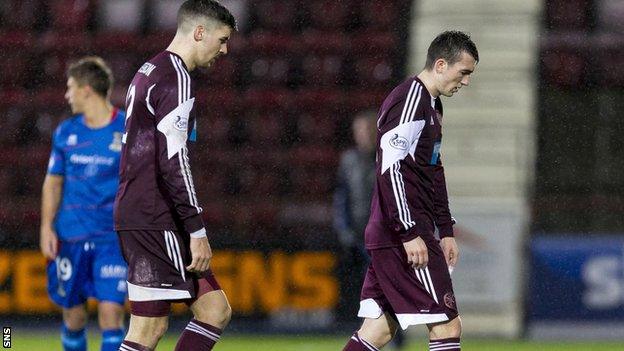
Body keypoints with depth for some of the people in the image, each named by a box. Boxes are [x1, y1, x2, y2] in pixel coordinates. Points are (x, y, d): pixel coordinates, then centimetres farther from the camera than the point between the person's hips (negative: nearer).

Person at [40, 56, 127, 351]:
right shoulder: (66, 133, 8)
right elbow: (53, 182, 13)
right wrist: (47, 227, 3)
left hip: (113, 238, -4)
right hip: (71, 236, 4)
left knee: (111, 312, -13)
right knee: (72, 313, 7)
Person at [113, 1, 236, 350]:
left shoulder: (148, 73, 21)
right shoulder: (176, 77, -12)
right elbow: (173, 161, -19)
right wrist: (198, 231, -18)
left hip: (135, 214, 10)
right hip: (156, 221, -10)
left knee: (215, 311, 7)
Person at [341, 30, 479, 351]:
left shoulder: (431, 105, 20)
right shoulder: (410, 100, -13)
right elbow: (390, 168, -20)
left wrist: (445, 231, 22)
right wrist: (410, 234, -22)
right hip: (402, 236, -10)